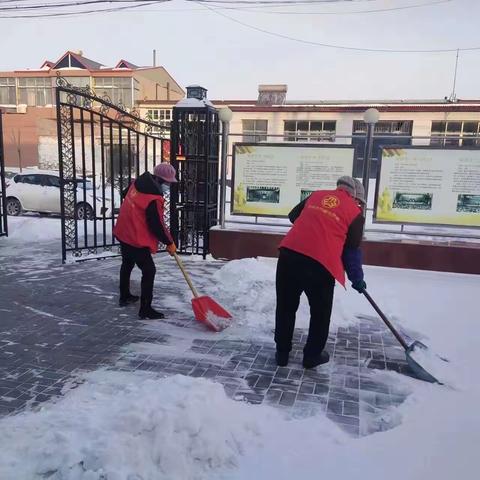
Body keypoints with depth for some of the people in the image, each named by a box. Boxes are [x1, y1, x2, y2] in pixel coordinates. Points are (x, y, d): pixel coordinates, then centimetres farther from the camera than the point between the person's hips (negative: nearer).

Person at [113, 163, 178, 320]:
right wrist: (170, 243, -8)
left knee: (127, 264, 25)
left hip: (123, 233, 10)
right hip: (137, 239, -10)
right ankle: (145, 309, 0)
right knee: (149, 271, -3)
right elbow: (157, 225, -21)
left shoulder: (138, 183, 1)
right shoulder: (153, 199, -26)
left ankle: (124, 297, 43)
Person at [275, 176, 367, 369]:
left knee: (286, 307, 19)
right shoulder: (355, 213, 9)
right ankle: (312, 355, 30)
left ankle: (282, 353, 29)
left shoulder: (317, 195, 20)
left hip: (289, 253, 4)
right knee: (320, 312, 19)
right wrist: (357, 279, 21)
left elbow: (293, 216, 29)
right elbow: (352, 251, 9)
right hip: (320, 263, -3)